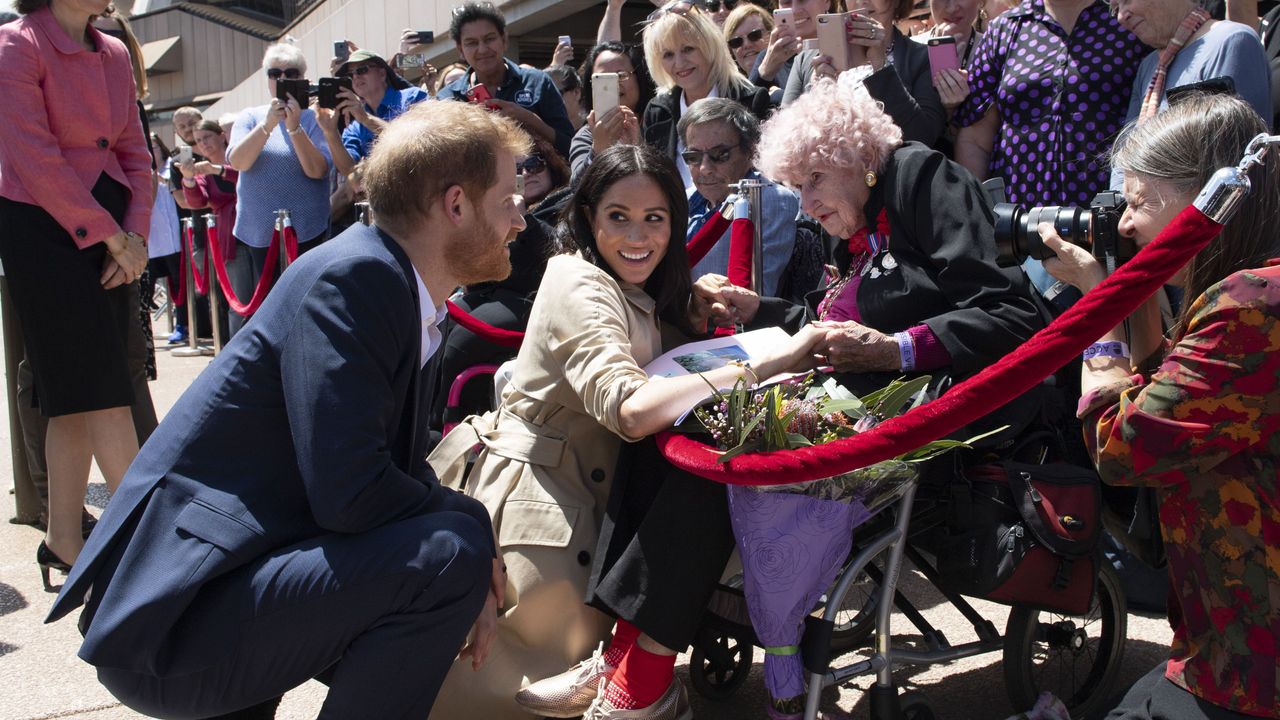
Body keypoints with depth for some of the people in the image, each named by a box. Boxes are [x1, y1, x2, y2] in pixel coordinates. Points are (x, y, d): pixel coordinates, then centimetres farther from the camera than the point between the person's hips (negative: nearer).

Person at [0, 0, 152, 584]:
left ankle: (63, 540, 15)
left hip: (111, 232, 7)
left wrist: (134, 236, -2)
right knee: (100, 387, -8)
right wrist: (110, 235, -14)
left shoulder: (114, 54, 13)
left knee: (77, 396, 7)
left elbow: (135, 154, 12)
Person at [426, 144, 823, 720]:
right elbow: (629, 409, -33)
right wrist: (774, 362, -35)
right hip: (527, 485, -9)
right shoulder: (578, 285, -19)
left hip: (588, 491, 9)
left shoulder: (648, 295, 10)